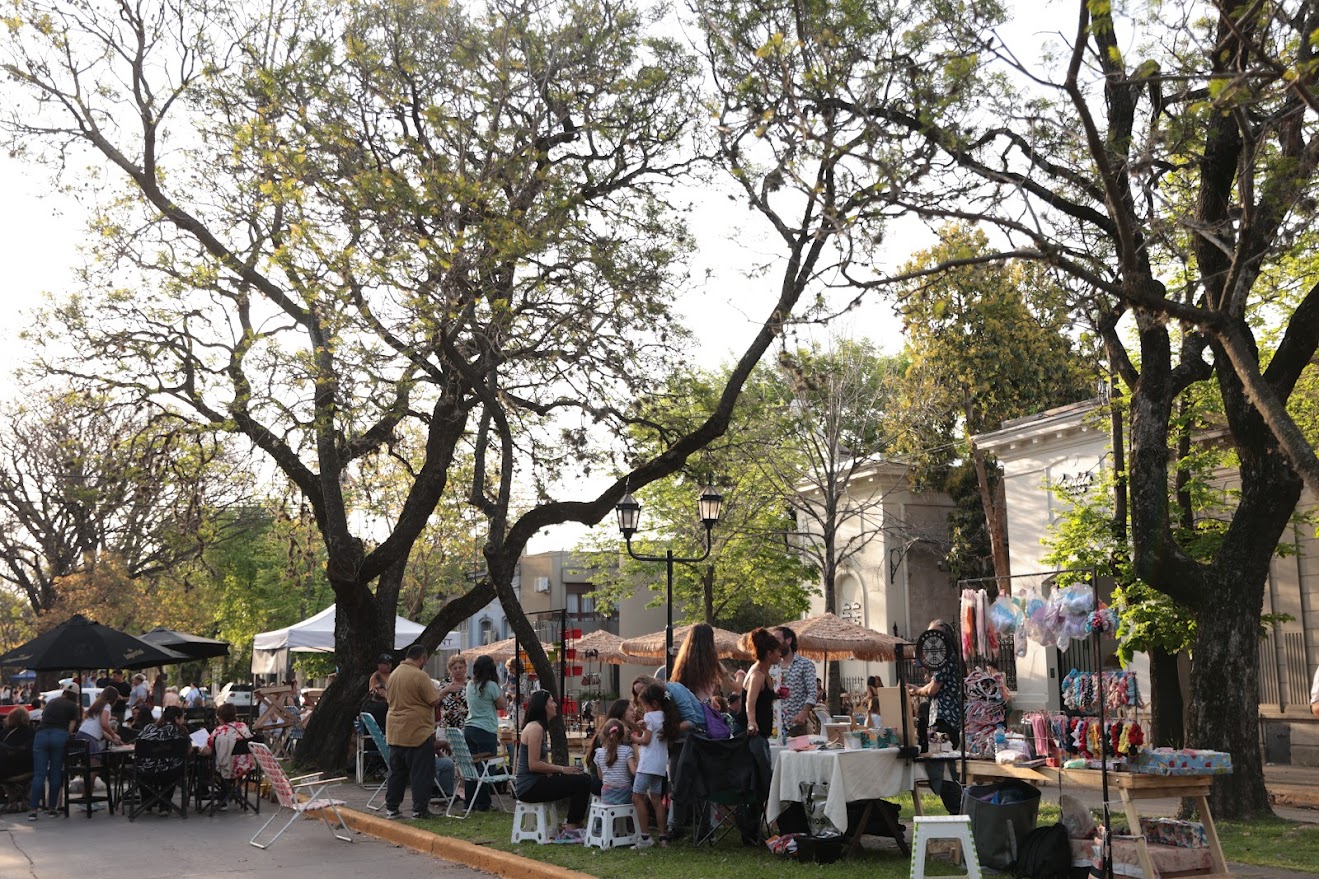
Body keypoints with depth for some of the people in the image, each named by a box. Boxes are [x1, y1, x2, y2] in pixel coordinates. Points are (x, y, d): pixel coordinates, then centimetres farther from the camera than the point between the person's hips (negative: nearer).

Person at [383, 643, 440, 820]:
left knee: (396, 771, 15)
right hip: (417, 731, -7)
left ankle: (391, 808, 20)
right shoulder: (420, 676, -17)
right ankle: (419, 810, 5)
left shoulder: (394, 673, 7)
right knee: (421, 772, 2)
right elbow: (434, 700, -15)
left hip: (395, 731, 8)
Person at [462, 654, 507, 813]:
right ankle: (483, 804, 3)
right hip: (486, 731, -6)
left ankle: (470, 802, 15)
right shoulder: (491, 686, -11)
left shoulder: (470, 685, 8)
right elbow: (502, 705, -3)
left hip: (469, 729, 6)